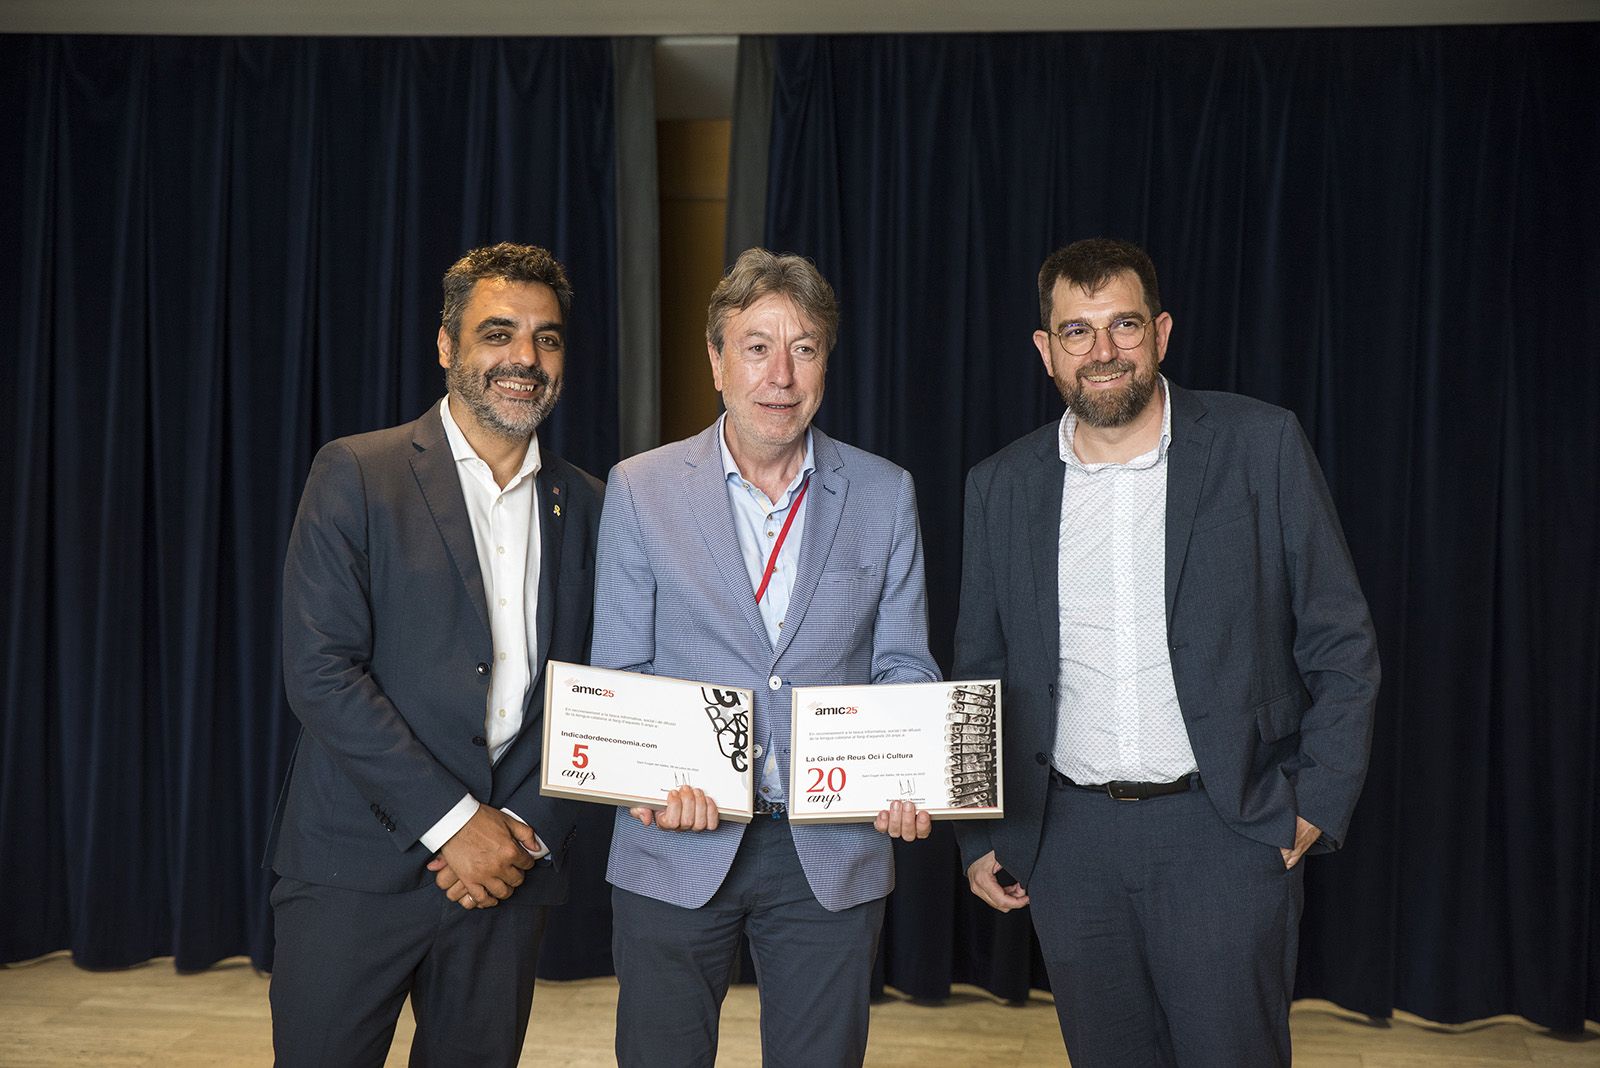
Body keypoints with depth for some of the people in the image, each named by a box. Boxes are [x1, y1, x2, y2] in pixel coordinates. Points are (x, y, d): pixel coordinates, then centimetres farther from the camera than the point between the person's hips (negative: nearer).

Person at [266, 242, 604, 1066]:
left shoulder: (582, 506, 8)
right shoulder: (356, 475, -4)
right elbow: (319, 672, -11)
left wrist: (533, 830, -3)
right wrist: (453, 820, -13)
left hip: (509, 873, 3)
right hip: (358, 869, -3)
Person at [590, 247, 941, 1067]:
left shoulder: (885, 493, 3)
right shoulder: (640, 488, -1)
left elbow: (902, 666, 5)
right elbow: (616, 673, 0)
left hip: (834, 853, 1)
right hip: (677, 846, -1)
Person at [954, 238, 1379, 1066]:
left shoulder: (1261, 446, -4)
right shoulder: (1002, 486, 4)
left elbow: (1340, 640, 0)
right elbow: (979, 673, 11)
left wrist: (1320, 801, -6)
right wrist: (979, 836, 8)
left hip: (1226, 830, -2)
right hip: (1069, 841, 3)